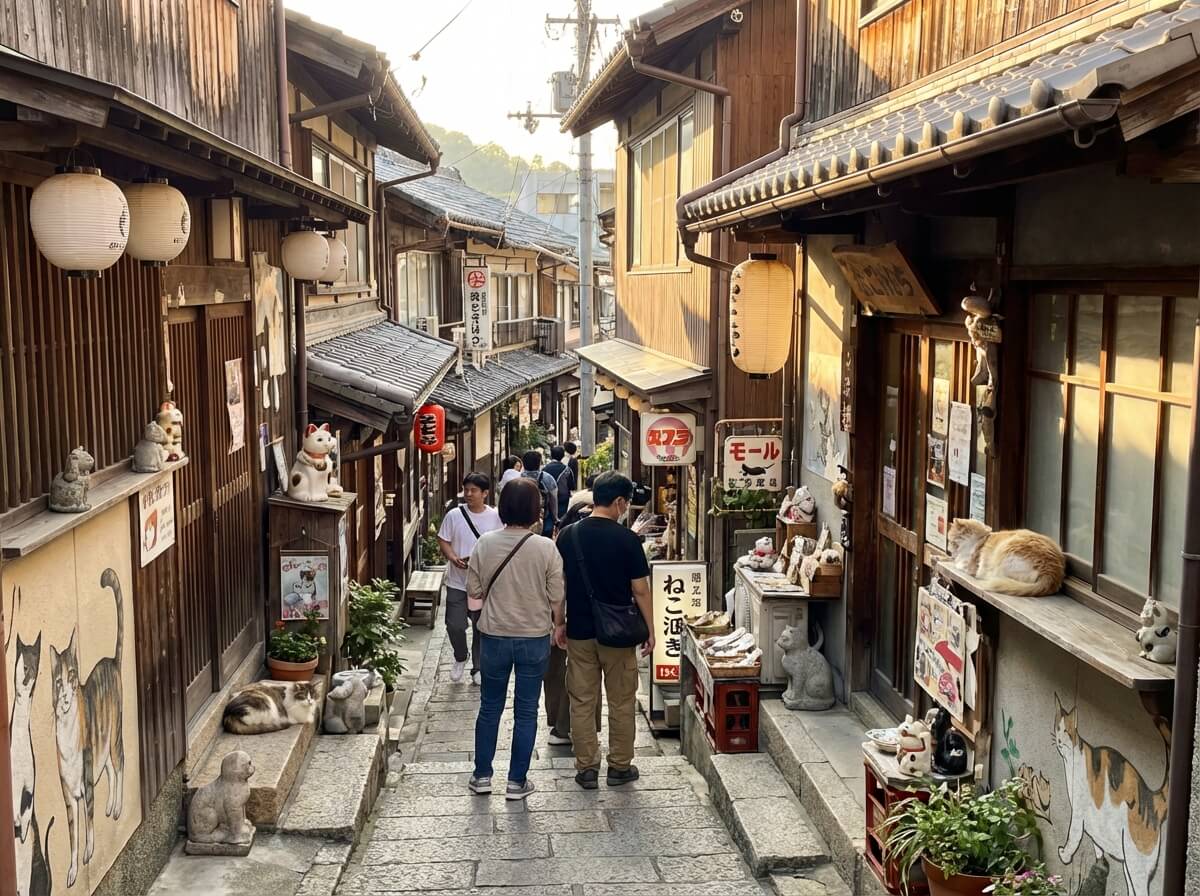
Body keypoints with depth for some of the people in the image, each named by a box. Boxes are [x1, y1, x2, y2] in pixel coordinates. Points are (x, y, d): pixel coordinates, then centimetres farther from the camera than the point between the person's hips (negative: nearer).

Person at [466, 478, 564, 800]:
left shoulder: (485, 544, -9)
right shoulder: (546, 548, -14)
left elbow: (474, 590, -1)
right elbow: (557, 598, -8)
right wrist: (557, 625, 11)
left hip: (495, 637, 2)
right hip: (534, 638, -1)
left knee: (490, 707, 17)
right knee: (526, 711, 9)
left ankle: (482, 775, 25)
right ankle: (517, 781, 16)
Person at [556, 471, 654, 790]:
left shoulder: (568, 536, -2)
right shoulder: (627, 540, -12)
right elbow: (640, 590, -10)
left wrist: (559, 624, 13)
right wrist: (650, 630, 1)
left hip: (579, 631, 3)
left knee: (582, 701, 11)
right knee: (622, 702, 11)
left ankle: (586, 768, 15)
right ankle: (620, 766, 19)